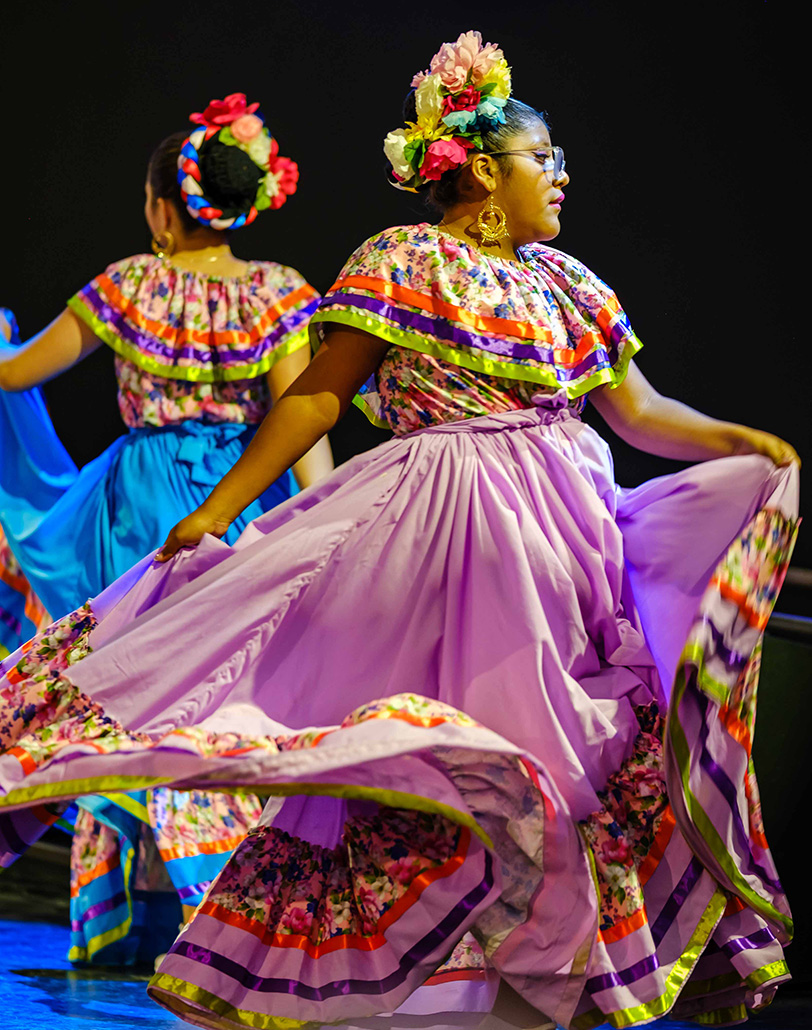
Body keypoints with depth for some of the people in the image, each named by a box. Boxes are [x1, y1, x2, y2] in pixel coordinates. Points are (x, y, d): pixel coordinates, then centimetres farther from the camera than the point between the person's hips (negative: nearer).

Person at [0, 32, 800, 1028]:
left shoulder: (566, 282, 15)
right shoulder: (403, 261, -2)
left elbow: (639, 411, 15)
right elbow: (317, 394, -5)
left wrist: (746, 441, -1)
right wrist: (218, 507, -11)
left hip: (563, 535, 6)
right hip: (440, 534, -6)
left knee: (554, 749, 3)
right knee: (417, 756, -7)